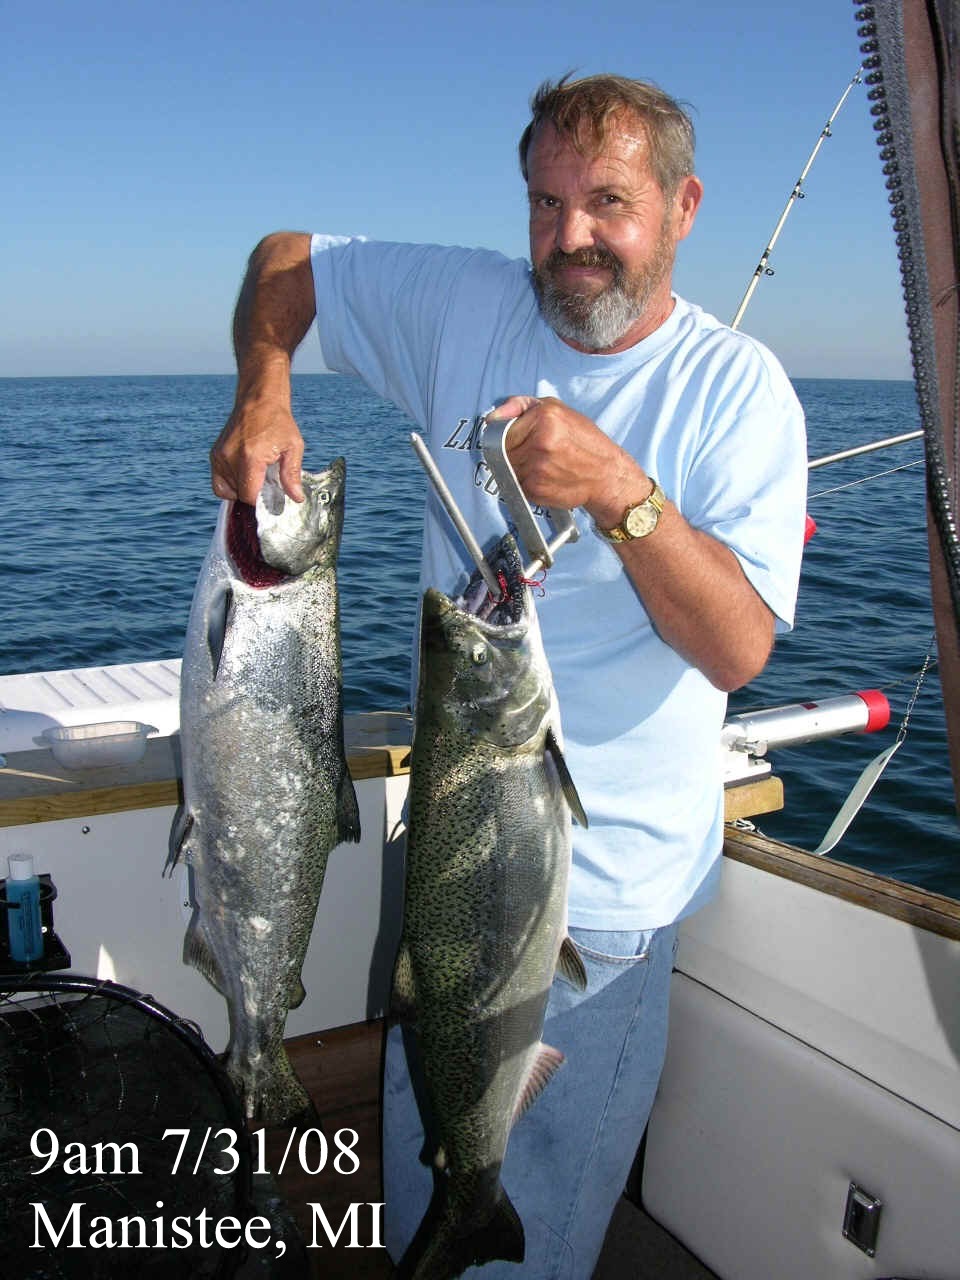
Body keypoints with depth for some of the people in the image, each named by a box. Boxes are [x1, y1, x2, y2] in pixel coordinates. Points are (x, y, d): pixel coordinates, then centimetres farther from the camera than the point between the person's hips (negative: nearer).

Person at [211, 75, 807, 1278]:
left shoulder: (738, 390, -11)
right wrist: (262, 400, -8)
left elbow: (739, 648, -20)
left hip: (604, 882, -3)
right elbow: (285, 259, 10)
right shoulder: (466, 305, -2)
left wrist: (619, 493, -35)